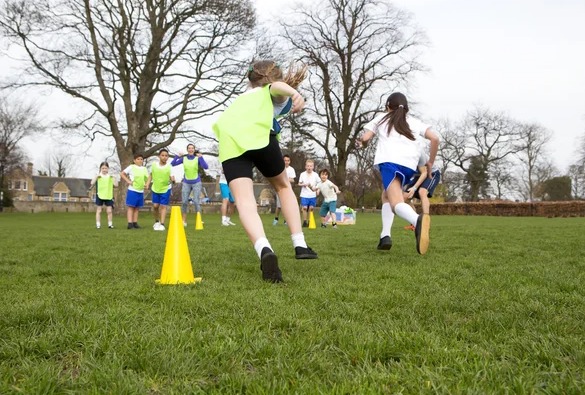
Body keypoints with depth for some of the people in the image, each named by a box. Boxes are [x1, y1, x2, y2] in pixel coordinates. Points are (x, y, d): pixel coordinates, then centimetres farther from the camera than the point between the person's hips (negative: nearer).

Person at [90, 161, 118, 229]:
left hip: (109, 196, 1)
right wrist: (97, 175, -18)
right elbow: (92, 183, -12)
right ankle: (98, 224, 8)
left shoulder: (110, 176, 3)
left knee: (109, 211, 3)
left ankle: (110, 224, 12)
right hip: (99, 196, -1)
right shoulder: (98, 176, 1)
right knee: (99, 211, 4)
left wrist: (113, 177, -12)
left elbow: (116, 185, -6)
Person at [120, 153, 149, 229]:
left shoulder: (144, 169, 11)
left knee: (137, 208, 9)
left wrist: (146, 184, 3)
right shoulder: (131, 167, -3)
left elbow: (147, 178, 22)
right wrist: (128, 181, -9)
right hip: (132, 190, -5)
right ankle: (130, 224, -5)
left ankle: (135, 223, 13)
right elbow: (122, 174, -1)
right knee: (131, 207, -4)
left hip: (141, 191, 5)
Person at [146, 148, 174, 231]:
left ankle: (162, 224, -1)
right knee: (155, 206, 6)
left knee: (163, 206, -5)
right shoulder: (154, 165, -6)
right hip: (155, 189, 3)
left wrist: (172, 180, -41)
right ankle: (157, 221, 28)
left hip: (165, 189, -3)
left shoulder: (169, 167, -15)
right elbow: (151, 175, 10)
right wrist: (147, 184, 3)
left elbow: (172, 178, -18)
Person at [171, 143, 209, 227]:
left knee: (196, 201, -11)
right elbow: (172, 164, 0)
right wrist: (178, 156, -10)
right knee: (184, 202, -2)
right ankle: (184, 221, 8)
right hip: (186, 183, 2)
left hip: (196, 183, -2)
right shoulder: (184, 158, 2)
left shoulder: (197, 158, -4)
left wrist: (201, 157, -25)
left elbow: (206, 167, -18)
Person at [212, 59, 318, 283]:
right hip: (259, 136, -2)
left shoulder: (243, 98, 43)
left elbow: (220, 123, 30)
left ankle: (264, 250, -40)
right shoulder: (276, 95, 26)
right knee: (283, 186, 22)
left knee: (245, 201, -13)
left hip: (229, 142, 3)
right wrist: (294, 93, -16)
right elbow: (277, 86, 3)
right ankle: (300, 245, 15)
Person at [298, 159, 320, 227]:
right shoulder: (302, 174, 1)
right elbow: (299, 184, 7)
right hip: (304, 195, -1)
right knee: (304, 208, -5)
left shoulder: (315, 175, 1)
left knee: (311, 208, 3)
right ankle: (304, 221, 3)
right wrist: (304, 184, -13)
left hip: (312, 195, 1)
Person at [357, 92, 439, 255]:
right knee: (386, 195, 27)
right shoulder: (414, 122, 27)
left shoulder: (381, 118, 24)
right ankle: (385, 236, 8)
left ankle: (417, 221, -55)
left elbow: (365, 138, 16)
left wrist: (359, 142, 40)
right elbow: (435, 138, 14)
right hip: (409, 166, 4)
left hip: (389, 161, -3)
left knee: (397, 203, -19)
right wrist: (430, 162, 25)